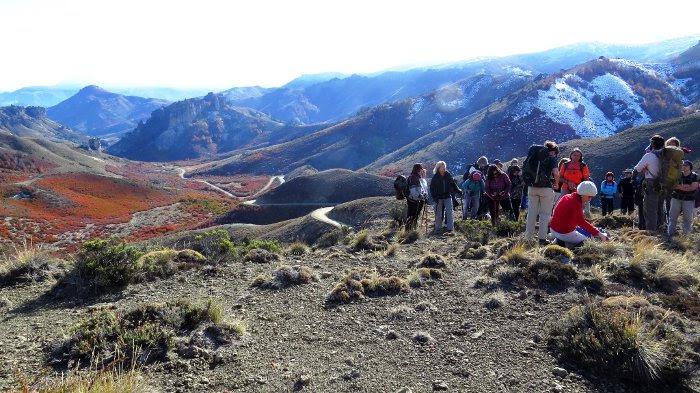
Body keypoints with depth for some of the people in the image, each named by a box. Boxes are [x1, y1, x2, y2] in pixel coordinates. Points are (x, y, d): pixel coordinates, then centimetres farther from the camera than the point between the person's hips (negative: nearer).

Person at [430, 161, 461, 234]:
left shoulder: (448, 175, 3)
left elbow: (453, 184, 15)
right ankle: (438, 228, 14)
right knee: (439, 213, 4)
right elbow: (432, 188, -1)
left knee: (449, 212, -6)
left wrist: (458, 190, 8)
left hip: (447, 196, 1)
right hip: (439, 197, -1)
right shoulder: (435, 177, -3)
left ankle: (450, 227, -1)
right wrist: (434, 197, -9)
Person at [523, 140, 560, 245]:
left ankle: (528, 237, 13)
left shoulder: (533, 156, 13)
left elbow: (524, 169, 14)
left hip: (532, 187, 4)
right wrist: (556, 183, 0)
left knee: (531, 212, 11)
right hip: (545, 187, -4)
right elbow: (556, 173, -16)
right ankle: (542, 238, 4)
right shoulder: (551, 158, -2)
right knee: (545, 214, 5)